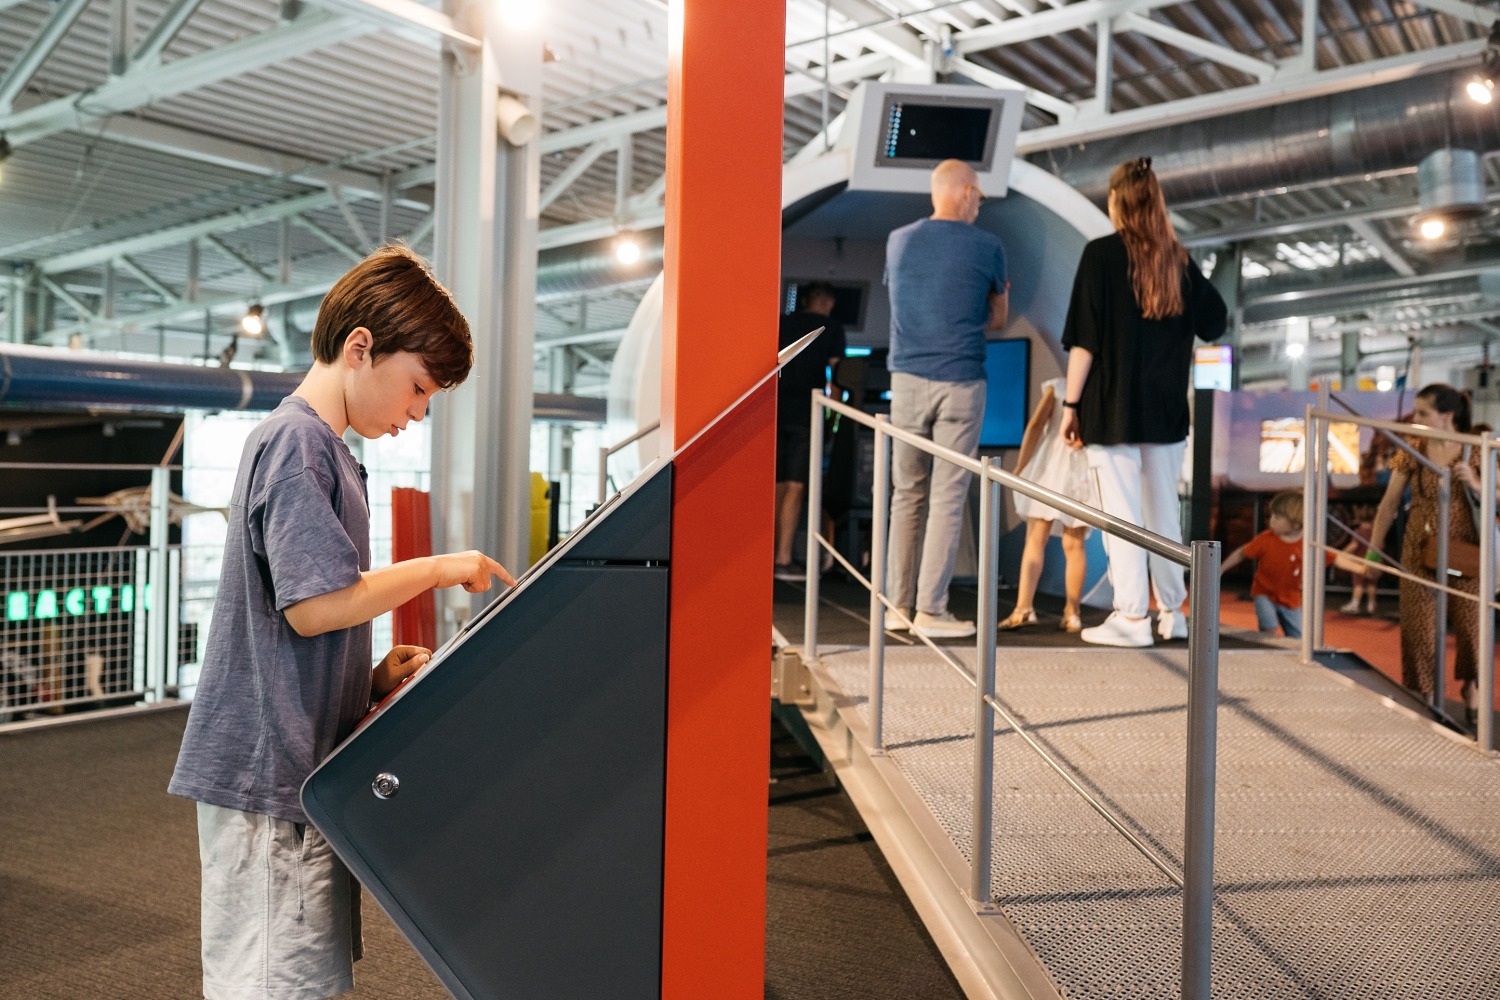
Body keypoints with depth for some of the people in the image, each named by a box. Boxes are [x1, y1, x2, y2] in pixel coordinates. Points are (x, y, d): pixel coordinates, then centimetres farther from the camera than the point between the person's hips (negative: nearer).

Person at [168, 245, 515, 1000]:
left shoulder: (322, 448, 17)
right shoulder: (295, 441, -14)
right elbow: (316, 604, -22)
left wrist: (373, 677, 10)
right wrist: (436, 569, -11)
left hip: (299, 772, 10)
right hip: (271, 775, -10)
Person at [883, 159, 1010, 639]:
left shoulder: (898, 240, 7)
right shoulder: (987, 247, -2)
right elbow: (997, 320, 11)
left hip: (907, 379, 3)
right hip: (961, 382, -3)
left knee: (907, 494, 10)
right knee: (947, 497, 0)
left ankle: (897, 604, 13)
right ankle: (931, 609, 1)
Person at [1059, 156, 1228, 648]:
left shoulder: (1101, 253, -8)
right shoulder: (1178, 260, 5)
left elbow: (1084, 340, -11)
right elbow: (1214, 321, 13)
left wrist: (1071, 404, -6)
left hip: (1113, 408, -5)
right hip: (1167, 410, 5)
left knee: (1122, 515, -1)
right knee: (1163, 513, 14)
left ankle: (1132, 617, 1)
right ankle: (1172, 612, 22)